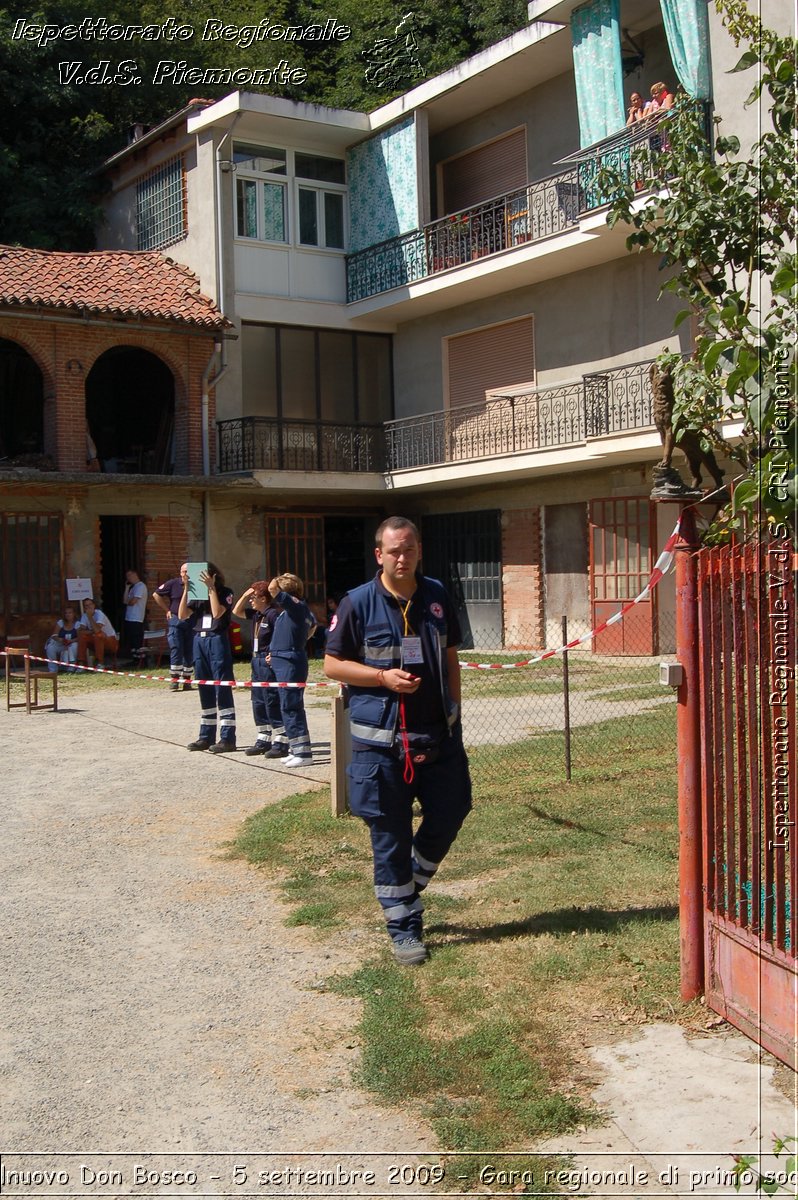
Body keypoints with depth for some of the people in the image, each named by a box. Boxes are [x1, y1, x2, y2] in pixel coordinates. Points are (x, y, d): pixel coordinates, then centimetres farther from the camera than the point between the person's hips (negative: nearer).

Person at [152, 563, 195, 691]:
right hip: (175, 621, -2)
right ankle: (174, 679, 0)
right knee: (176, 650, -5)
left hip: (192, 622, 2)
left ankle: (187, 680, 12)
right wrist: (167, 610, 3)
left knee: (190, 652, 4)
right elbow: (156, 594, 6)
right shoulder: (173, 584, -1)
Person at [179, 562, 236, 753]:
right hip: (199, 640, 6)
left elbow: (217, 613, -17)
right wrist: (186, 589, -4)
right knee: (204, 690, 9)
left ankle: (228, 738, -5)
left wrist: (211, 588, -14)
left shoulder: (225, 592, -1)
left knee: (222, 689, -6)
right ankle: (206, 736, 16)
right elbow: (182, 615, 2)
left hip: (217, 640, -6)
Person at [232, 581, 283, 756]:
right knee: (258, 702, 12)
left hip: (268, 662, -10)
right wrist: (245, 595, 10)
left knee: (272, 702, -7)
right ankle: (263, 740, 19)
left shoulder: (273, 614, -15)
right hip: (257, 661, 10)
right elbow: (236, 611, 24)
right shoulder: (256, 615, 12)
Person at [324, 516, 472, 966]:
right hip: (382, 740, -4)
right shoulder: (358, 604, -6)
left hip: (439, 735, 4)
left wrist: (454, 710, 9)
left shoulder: (437, 596, 6)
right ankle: (404, 926, 17)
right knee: (391, 835, 3)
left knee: (450, 814, 10)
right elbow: (333, 664, -2)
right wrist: (384, 678, -15)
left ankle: (409, 885, 36)